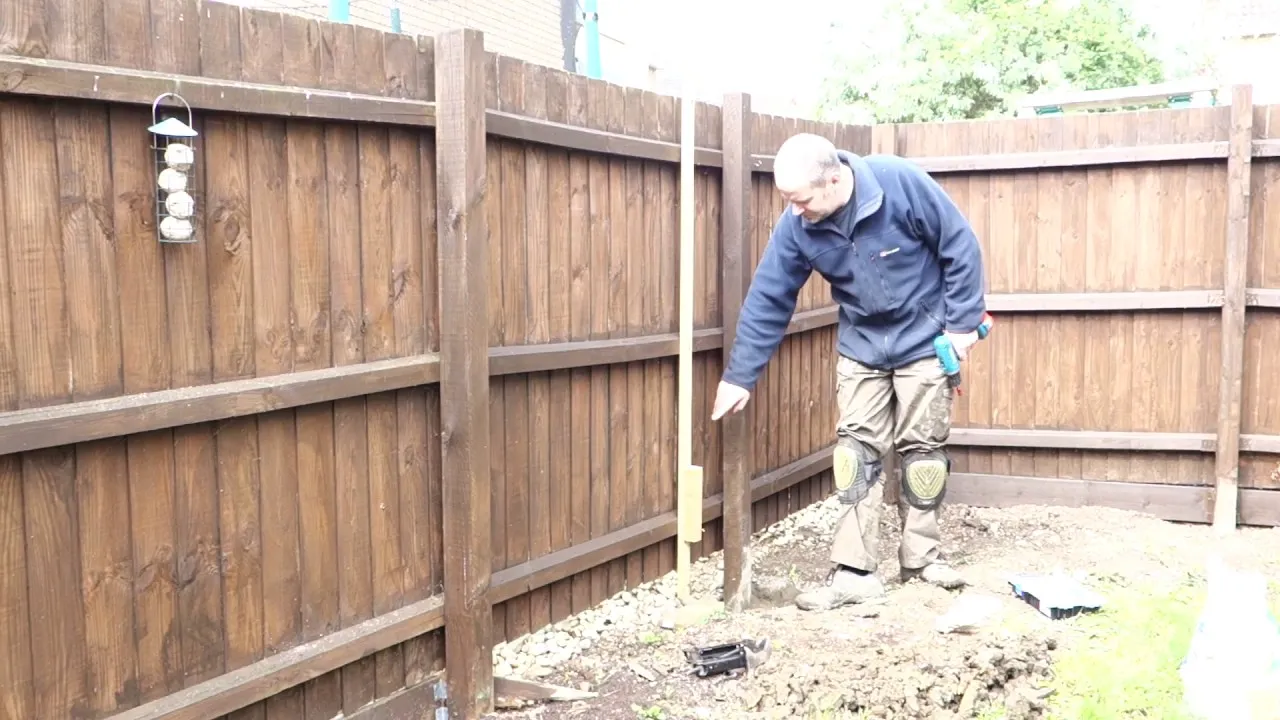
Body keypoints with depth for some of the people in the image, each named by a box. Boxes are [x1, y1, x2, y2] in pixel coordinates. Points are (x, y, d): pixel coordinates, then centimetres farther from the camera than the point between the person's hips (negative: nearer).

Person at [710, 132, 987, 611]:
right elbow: (767, 301, -9)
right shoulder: (796, 226, -15)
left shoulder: (901, 182, -26)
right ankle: (854, 571, 0)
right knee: (855, 448, -3)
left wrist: (962, 321, -13)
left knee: (923, 446, 5)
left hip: (923, 338, -2)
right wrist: (739, 376, -7)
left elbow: (960, 247, -16)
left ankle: (921, 556, 20)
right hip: (861, 345, 3)